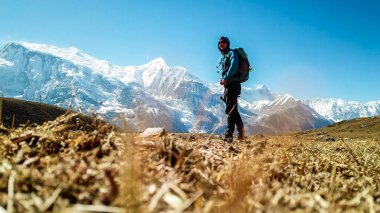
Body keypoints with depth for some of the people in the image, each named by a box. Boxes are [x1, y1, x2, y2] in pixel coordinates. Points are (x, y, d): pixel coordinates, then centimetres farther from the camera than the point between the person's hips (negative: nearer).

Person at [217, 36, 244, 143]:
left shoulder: (232, 53, -4)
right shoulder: (222, 57, 22)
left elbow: (234, 66, -21)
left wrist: (226, 78, -25)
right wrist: (222, 79, 5)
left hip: (233, 84, -9)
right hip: (228, 85, 9)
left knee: (230, 110, -11)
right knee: (233, 109, 13)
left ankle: (228, 135, -10)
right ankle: (240, 132, 22)